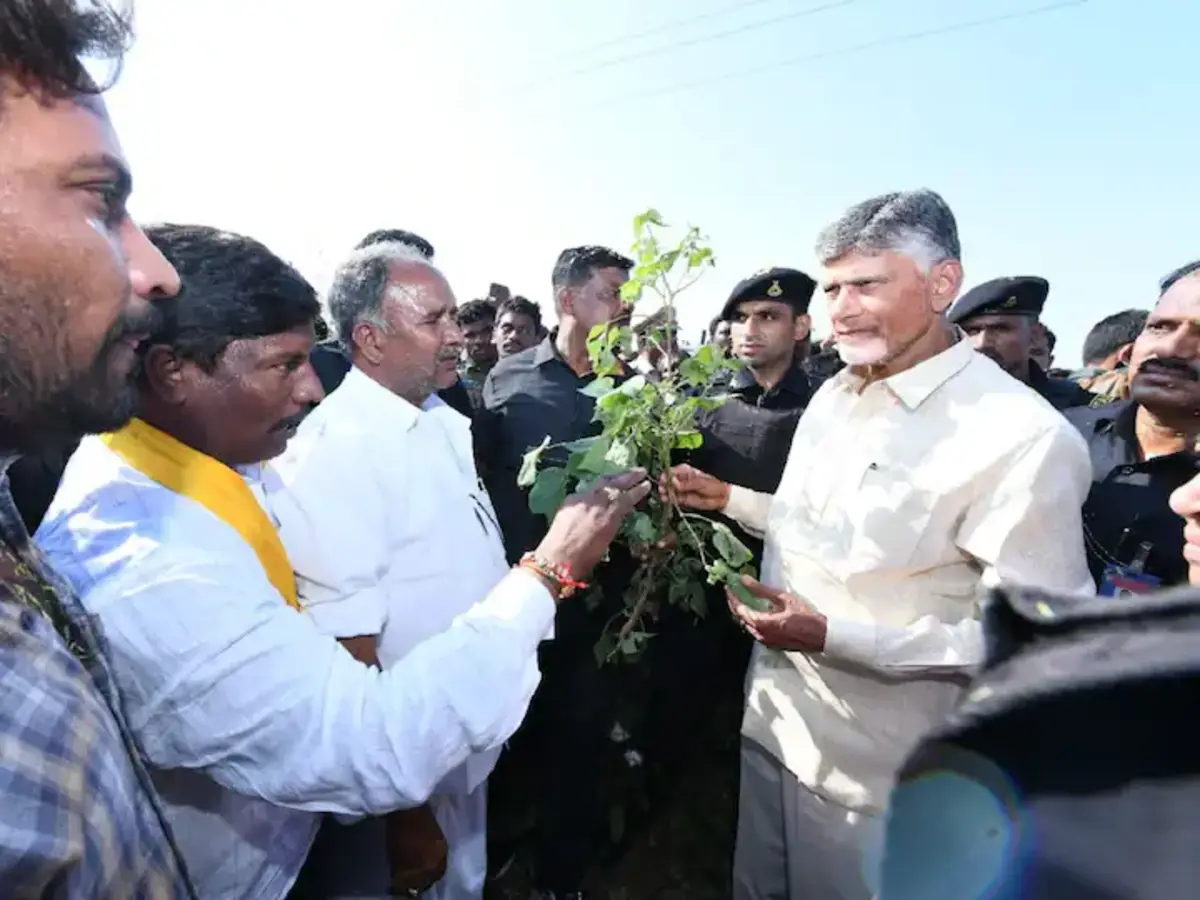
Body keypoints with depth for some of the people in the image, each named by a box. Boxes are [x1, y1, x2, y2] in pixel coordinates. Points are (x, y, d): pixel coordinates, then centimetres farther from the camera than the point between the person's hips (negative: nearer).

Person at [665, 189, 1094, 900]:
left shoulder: (1027, 439, -22)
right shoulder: (834, 394, 2)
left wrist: (835, 637, -27)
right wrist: (728, 497, 1)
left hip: (880, 771, -6)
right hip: (773, 719, 7)